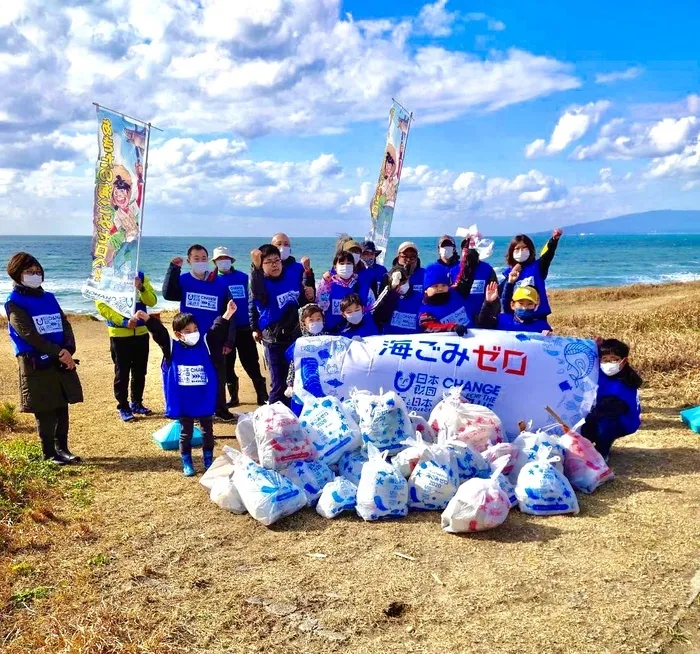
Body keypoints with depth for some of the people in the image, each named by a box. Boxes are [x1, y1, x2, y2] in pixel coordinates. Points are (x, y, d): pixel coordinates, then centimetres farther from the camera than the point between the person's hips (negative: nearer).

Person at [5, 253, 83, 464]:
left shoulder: (49, 298, 14)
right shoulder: (14, 303, -5)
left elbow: (65, 324, 6)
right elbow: (28, 334, -14)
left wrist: (68, 350, -12)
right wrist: (58, 352, -18)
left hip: (61, 362, 6)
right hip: (36, 365, -5)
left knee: (62, 407, 10)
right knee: (44, 411, 2)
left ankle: (62, 448, 21)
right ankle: (49, 453, 13)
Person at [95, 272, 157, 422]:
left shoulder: (140, 276, 5)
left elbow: (152, 301, -3)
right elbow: (101, 305, -13)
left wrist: (141, 288, -23)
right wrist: (124, 322, -21)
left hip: (141, 332, 4)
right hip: (119, 334, -4)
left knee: (140, 371, 12)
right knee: (122, 372, 2)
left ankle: (137, 403, 26)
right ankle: (123, 407, 13)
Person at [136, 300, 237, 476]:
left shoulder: (205, 345, -5)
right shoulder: (172, 347, -6)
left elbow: (217, 331, -15)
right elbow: (159, 332, -15)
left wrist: (227, 315, -29)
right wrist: (147, 319, -29)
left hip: (204, 401, 1)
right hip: (183, 403, -1)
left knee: (207, 431, 14)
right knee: (186, 433, 13)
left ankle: (208, 460, 30)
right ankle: (187, 463, 27)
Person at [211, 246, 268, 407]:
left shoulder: (243, 277, 5)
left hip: (244, 328, -1)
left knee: (251, 364, -2)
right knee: (227, 365, 8)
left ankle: (262, 396, 3)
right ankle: (233, 397, 20)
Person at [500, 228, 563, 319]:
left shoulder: (537, 266, 0)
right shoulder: (509, 272, 6)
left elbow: (548, 254, -20)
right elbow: (501, 294, -4)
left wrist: (554, 239, -38)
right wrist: (510, 278, -12)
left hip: (538, 315, -2)